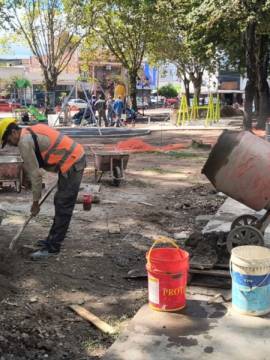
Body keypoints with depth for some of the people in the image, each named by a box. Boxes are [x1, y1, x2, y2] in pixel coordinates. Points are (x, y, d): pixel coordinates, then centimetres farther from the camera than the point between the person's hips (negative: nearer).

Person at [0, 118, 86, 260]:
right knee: (60, 203, 17)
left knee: (63, 207, -7)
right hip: (76, 157, 10)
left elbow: (35, 174, -12)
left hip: (72, 163, -10)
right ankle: (54, 239, 27)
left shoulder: (25, 142, -13)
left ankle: (52, 248, -3)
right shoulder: (32, 132, 16)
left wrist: (35, 201, -4)